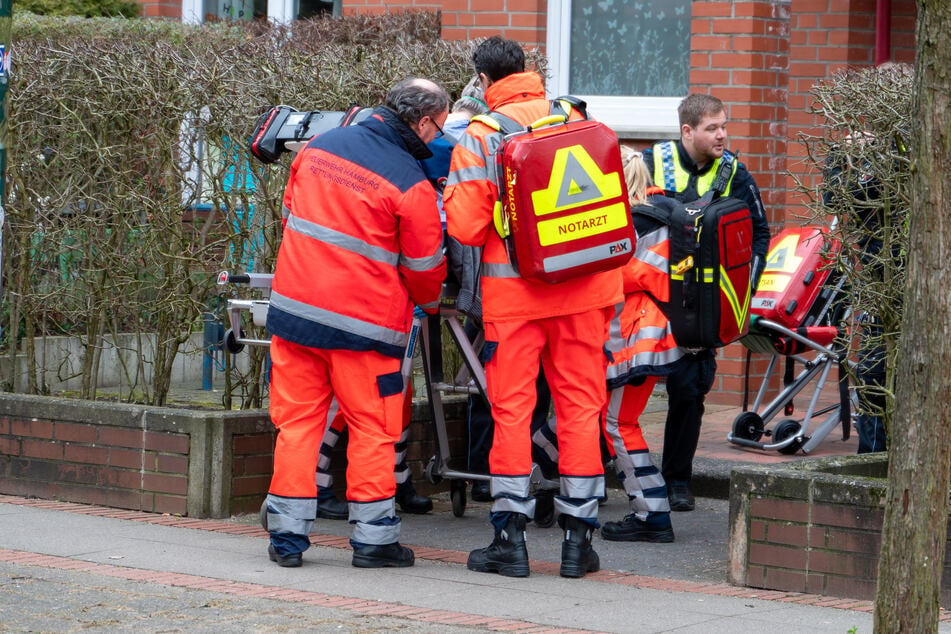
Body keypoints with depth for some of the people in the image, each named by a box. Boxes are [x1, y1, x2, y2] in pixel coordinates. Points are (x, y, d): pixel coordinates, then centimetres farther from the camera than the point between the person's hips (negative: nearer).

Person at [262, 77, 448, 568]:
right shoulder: (411, 184, -10)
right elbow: (424, 266, -1)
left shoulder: (319, 146, 7)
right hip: (365, 320, -5)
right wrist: (429, 302, 22)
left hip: (294, 305, 5)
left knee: (297, 419, 10)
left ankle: (287, 534, 10)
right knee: (372, 427, 7)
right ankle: (373, 537, 10)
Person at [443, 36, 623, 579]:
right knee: (580, 405, 7)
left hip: (514, 290, -3)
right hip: (582, 288, 3)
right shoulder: (576, 120, 4)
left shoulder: (479, 137, -7)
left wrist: (452, 192, 9)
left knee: (511, 409, 5)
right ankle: (578, 537, 9)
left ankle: (511, 536, 5)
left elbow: (465, 228, -10)